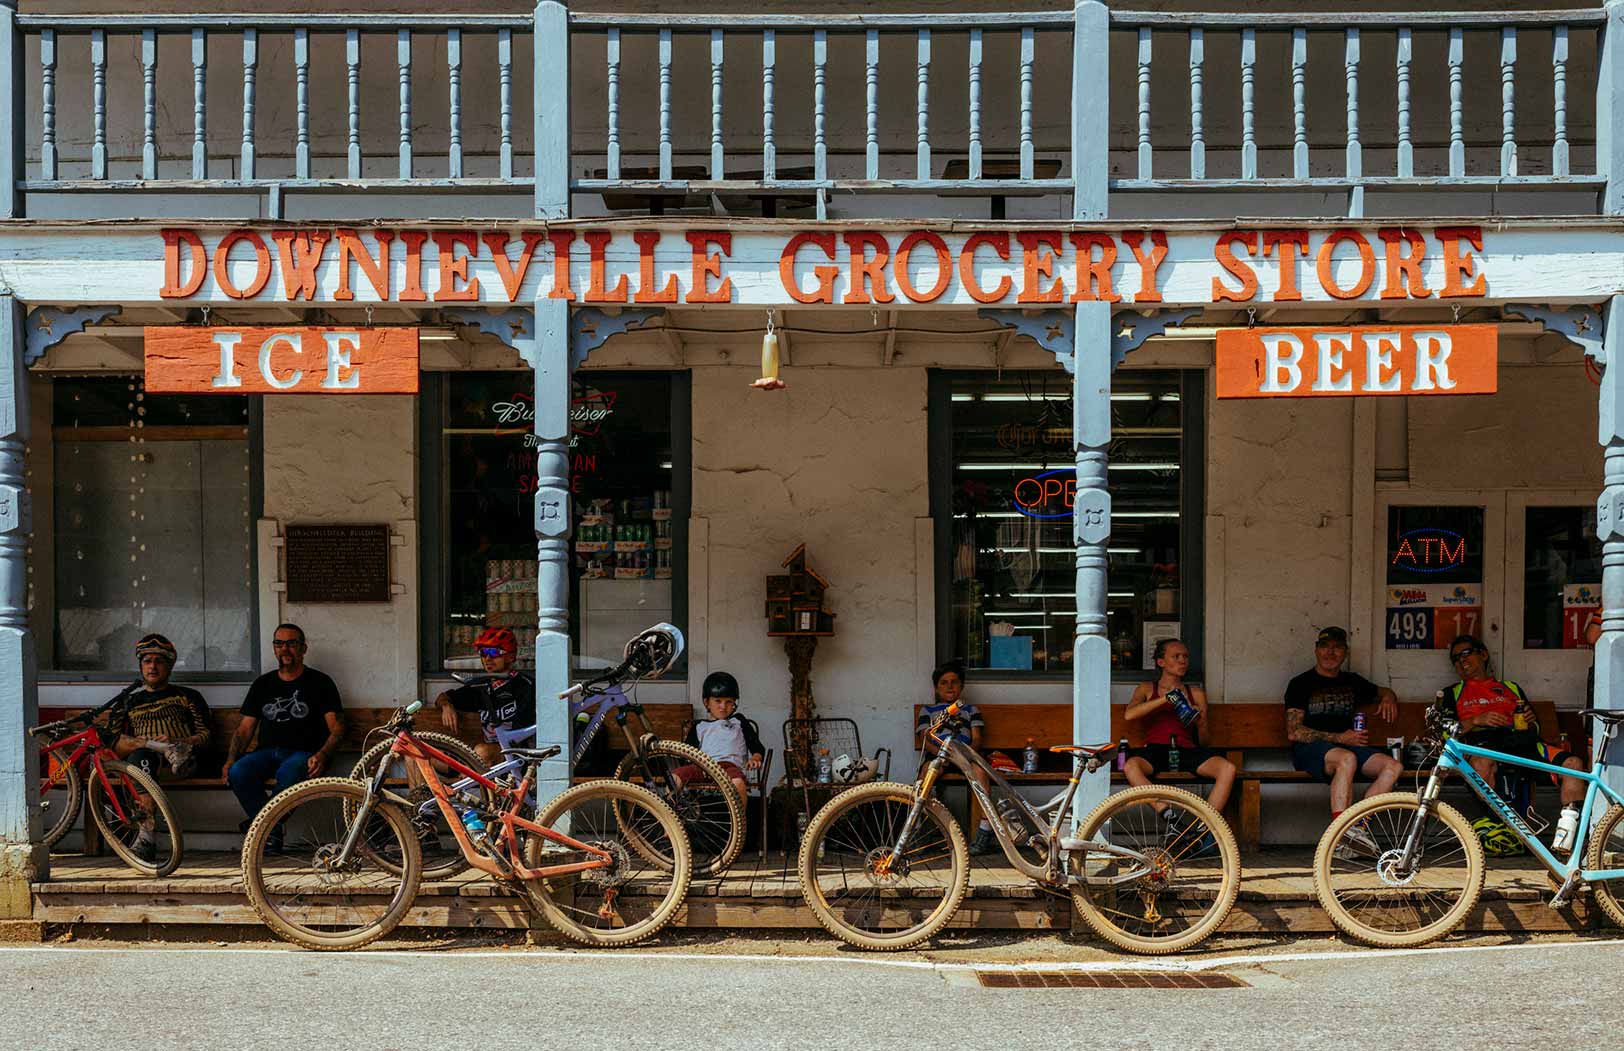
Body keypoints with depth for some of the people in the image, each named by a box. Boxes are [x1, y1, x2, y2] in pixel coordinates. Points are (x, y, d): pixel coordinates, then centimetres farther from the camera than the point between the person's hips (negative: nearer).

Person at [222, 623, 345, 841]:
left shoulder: (320, 683, 9)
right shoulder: (263, 684, 20)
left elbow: (337, 729, 2)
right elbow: (245, 729, 19)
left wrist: (321, 755, -18)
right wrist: (230, 760, 0)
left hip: (302, 753, -4)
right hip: (267, 752, 4)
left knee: (289, 773, -39)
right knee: (238, 773, -29)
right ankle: (272, 834, -20)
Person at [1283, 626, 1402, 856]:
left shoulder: (1352, 682, 19)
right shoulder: (1301, 684, 3)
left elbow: (1384, 692, 38)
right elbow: (1294, 732, -7)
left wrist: (1388, 699, 10)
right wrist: (1340, 738, -13)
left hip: (1348, 745, 6)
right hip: (1309, 749, -6)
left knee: (1393, 766, -20)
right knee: (1347, 759, -39)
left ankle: (1357, 827, -27)